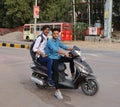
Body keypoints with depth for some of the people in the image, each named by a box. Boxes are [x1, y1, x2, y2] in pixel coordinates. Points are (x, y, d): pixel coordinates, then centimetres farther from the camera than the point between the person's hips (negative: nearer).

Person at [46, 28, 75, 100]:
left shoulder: (58, 41, 11)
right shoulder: (50, 41, -16)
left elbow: (63, 46, 12)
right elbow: (55, 49, -31)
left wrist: (73, 49, -2)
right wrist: (64, 53, -42)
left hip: (58, 57, 9)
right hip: (52, 59, -8)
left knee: (71, 59, 2)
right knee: (56, 71, -31)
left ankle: (73, 75, 18)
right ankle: (57, 91, -34)